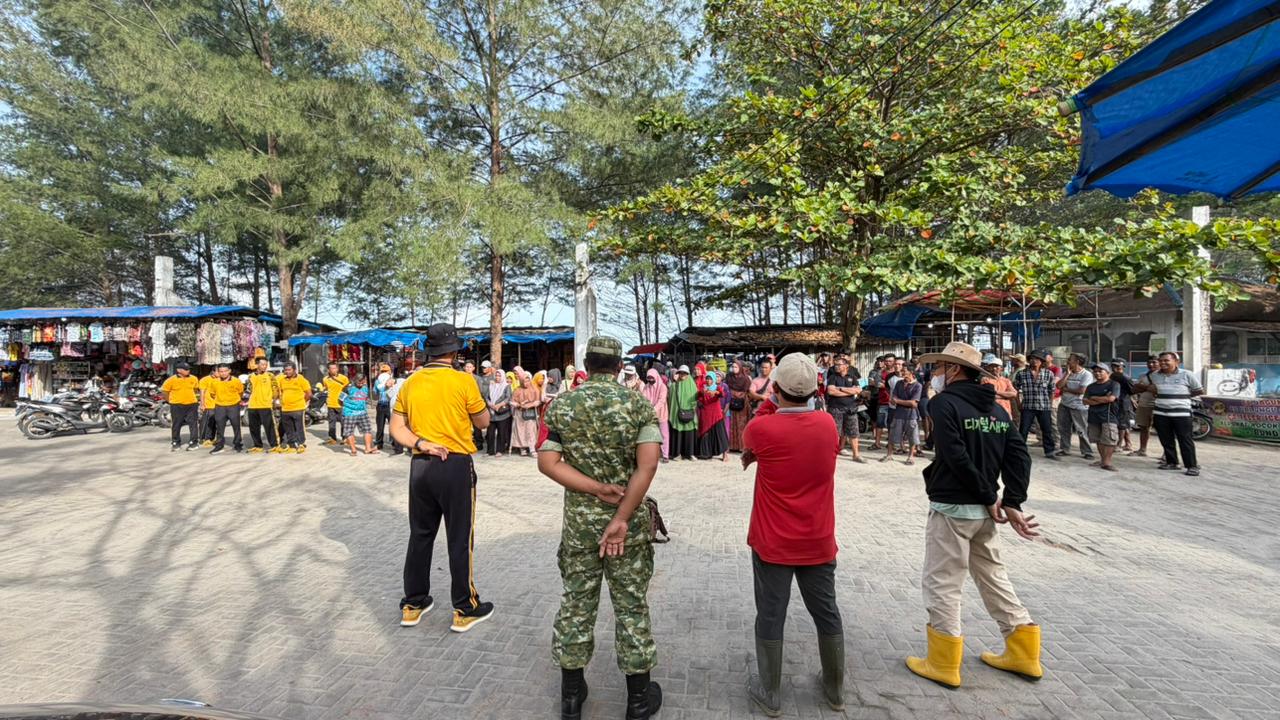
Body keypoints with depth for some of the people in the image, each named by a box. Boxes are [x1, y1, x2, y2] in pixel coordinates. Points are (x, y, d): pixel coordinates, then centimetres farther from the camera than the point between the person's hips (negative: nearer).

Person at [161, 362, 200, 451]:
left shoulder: (193, 379, 2)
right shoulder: (172, 380, -8)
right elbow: (164, 391, 2)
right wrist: (170, 401, 6)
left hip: (192, 404, 2)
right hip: (177, 406, -2)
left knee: (193, 424, 2)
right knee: (176, 425, 7)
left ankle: (193, 442, 9)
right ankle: (176, 443, 19)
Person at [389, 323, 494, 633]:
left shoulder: (410, 382, 4)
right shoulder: (464, 381, -11)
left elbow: (396, 428, 3)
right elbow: (483, 422, -1)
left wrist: (420, 443, -9)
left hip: (420, 466, 5)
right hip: (456, 466, -5)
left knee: (420, 535, 17)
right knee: (460, 538, 5)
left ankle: (413, 604, 29)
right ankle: (465, 609, 16)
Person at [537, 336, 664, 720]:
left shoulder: (561, 405, -3)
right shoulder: (639, 404, -8)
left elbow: (548, 462, -10)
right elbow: (648, 463, -19)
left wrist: (596, 489, -13)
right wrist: (622, 516, -17)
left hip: (578, 521, 2)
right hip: (630, 521, -1)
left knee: (576, 603, 15)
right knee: (631, 605, 12)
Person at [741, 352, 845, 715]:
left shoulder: (761, 428, -18)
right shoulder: (828, 423, -8)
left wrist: (769, 406, 9)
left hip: (773, 543, -3)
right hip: (818, 542, 3)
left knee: (770, 616, 10)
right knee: (826, 613, 18)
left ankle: (770, 694, 24)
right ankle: (835, 690, 35)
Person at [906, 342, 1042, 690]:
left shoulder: (944, 402, -13)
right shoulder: (995, 408, 9)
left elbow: (956, 457, -22)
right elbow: (1019, 455, 2)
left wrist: (990, 497, -12)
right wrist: (1012, 503, -2)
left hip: (951, 508, -7)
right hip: (983, 510, 8)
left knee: (941, 583, 3)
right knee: (993, 576, 20)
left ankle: (944, 664, 13)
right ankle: (1023, 655, 29)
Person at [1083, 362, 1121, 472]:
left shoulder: (1114, 384, -1)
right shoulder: (1091, 386, 14)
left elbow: (1111, 398, -14)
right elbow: (1085, 401, 3)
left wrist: (1094, 398, -3)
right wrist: (1102, 400, -9)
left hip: (1109, 416, -5)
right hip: (1094, 416, 5)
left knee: (1109, 440, -10)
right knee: (1098, 439, 10)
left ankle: (1107, 461, -9)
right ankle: (1102, 459, 18)